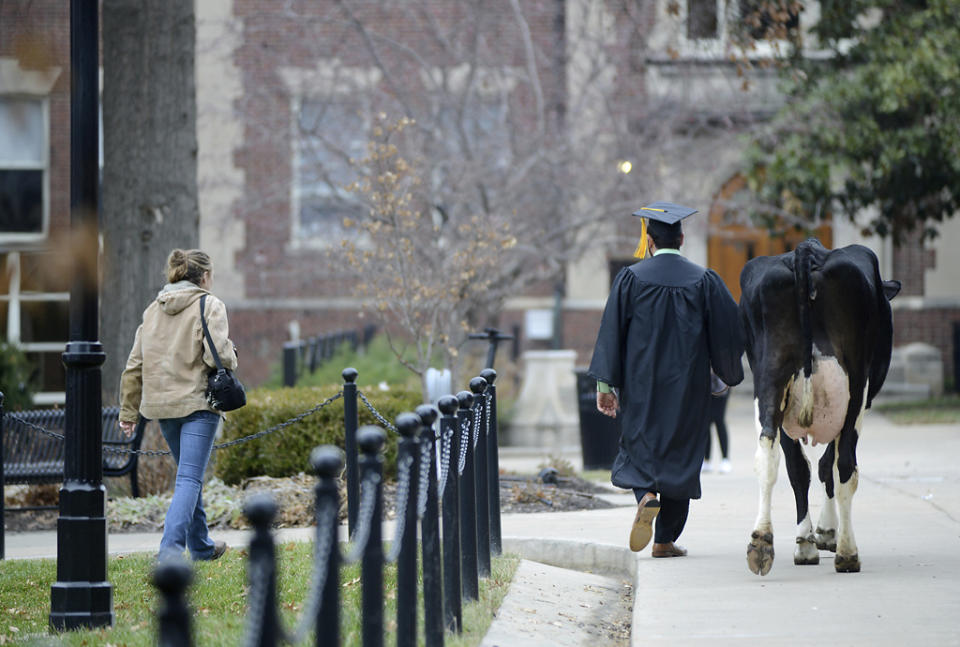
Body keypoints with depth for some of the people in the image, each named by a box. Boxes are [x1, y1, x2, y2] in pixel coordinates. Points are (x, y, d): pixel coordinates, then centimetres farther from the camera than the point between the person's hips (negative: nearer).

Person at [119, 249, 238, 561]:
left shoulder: (153, 310, 11)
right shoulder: (209, 306, -7)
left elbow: (135, 365, 11)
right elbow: (218, 356, -19)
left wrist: (129, 410, 15)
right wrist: (230, 357, 4)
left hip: (161, 404, 6)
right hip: (197, 402, -6)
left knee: (189, 474, 21)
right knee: (189, 478, -9)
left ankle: (200, 545, 31)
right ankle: (170, 549, -24)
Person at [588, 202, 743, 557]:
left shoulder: (631, 278, -4)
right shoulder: (704, 281, -2)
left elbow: (611, 332, -5)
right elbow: (727, 333, 1)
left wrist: (605, 384, -1)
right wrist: (730, 375, 17)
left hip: (640, 384, -1)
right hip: (687, 384, 1)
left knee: (639, 445, 11)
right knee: (681, 453, 9)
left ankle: (646, 496, -21)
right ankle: (666, 539, 9)